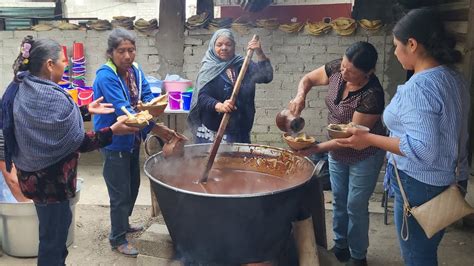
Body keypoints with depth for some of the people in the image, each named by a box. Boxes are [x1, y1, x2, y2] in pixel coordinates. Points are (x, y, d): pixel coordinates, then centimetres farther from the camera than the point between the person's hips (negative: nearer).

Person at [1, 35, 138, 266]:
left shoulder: (22, 89, 3)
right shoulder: (50, 97, -26)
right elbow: (78, 142, -22)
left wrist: (86, 110, 15)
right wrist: (113, 131, -18)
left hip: (34, 174, 10)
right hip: (50, 179, -10)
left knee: (57, 224, 26)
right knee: (53, 238, 7)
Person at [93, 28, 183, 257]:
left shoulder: (135, 70, 0)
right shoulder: (106, 76, -24)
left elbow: (148, 97, -5)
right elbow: (122, 111, -31)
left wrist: (148, 108, -29)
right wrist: (156, 129, -38)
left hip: (133, 140, 8)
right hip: (114, 143, -8)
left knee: (133, 186, 22)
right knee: (120, 193, 3)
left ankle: (123, 224, 44)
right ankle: (118, 239, 22)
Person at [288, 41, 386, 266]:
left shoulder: (372, 96, -32)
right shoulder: (336, 69, -14)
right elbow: (308, 79, 2)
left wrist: (317, 148, -33)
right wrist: (300, 96, -19)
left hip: (363, 156, -6)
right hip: (337, 152, 6)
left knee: (356, 207, 6)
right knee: (339, 201, 18)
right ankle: (340, 247, 37)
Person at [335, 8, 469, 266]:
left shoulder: (418, 87, -24)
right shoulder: (453, 77, 5)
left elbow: (422, 149, -29)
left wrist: (370, 139, -21)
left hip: (420, 186, -9)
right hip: (448, 181, 9)